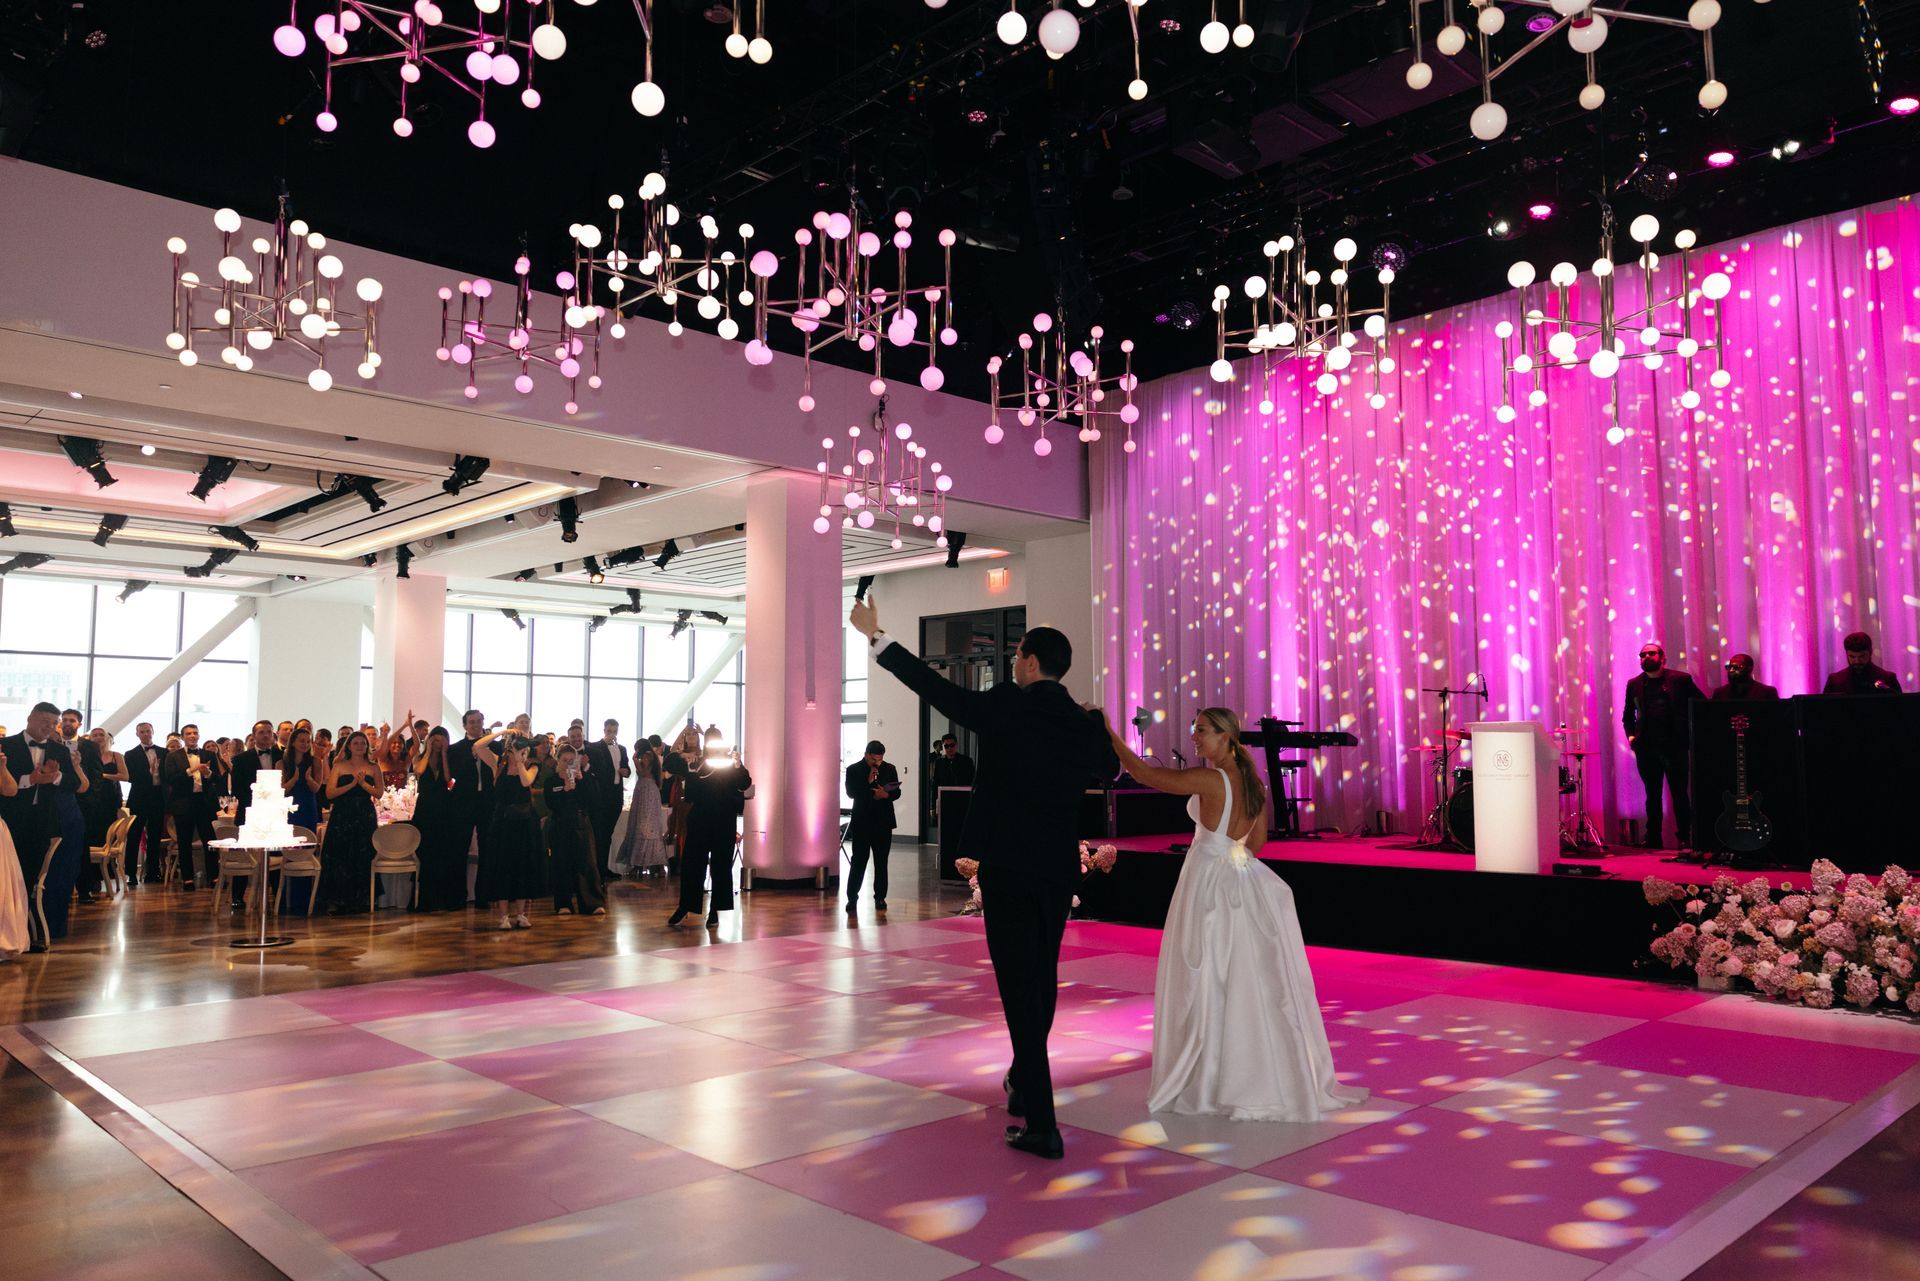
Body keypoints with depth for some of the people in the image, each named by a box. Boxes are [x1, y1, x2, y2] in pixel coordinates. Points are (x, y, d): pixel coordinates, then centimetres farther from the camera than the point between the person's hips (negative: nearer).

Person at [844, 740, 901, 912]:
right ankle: (852, 897, 7)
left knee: (881, 862, 6)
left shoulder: (890, 769, 5)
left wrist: (886, 794, -15)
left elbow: (897, 792, 5)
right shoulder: (853, 770, -2)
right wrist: (868, 781, -21)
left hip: (883, 822, 2)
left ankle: (880, 898, 14)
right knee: (858, 861, -2)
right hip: (861, 822, -2)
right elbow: (851, 792, -13)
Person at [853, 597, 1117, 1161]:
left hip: (1007, 867, -5)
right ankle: (1024, 1083, 40)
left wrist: (877, 636, 6)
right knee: (1042, 979, 21)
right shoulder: (1086, 724, 3)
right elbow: (1110, 767, 23)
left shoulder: (1003, 707, -10)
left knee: (1020, 988, -4)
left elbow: (934, 686, -3)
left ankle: (1042, 1124, -5)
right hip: (1060, 869, 5)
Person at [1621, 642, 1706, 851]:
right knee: (1652, 795, 9)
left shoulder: (1680, 679, 1)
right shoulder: (1634, 684, 11)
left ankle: (1685, 839, 6)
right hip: (1646, 748, 3)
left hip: (1674, 746, -3)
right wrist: (1630, 734, 6)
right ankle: (1653, 838, 14)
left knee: (1679, 794, -1)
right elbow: (1627, 715, 20)